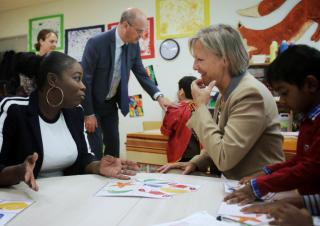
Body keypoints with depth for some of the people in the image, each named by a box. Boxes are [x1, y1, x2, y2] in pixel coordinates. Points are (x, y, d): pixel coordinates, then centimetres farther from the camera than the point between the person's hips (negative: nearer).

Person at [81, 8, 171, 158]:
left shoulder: (134, 46, -6)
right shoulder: (96, 43, -24)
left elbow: (141, 74, 2)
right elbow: (84, 79, -21)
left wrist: (158, 96, -14)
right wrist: (89, 114, -18)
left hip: (110, 104, 6)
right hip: (91, 103, -5)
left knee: (113, 144, 9)